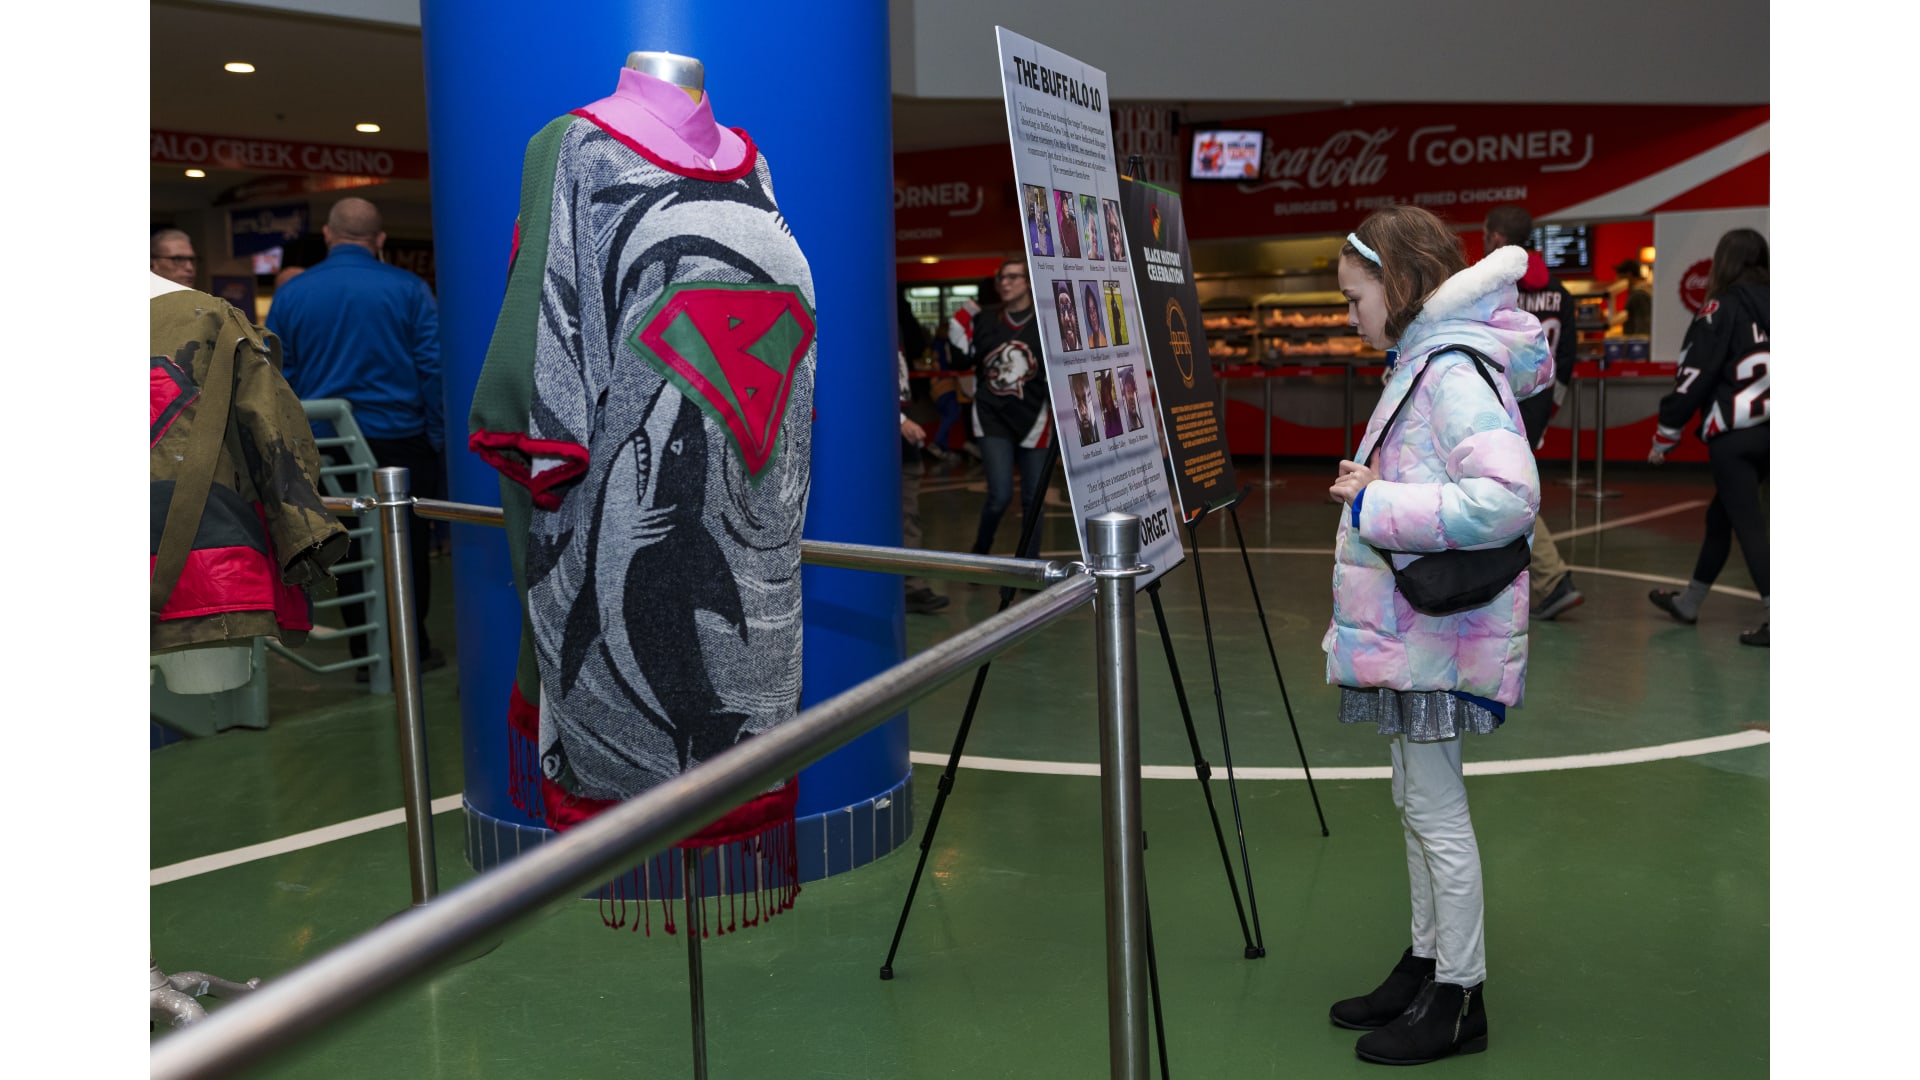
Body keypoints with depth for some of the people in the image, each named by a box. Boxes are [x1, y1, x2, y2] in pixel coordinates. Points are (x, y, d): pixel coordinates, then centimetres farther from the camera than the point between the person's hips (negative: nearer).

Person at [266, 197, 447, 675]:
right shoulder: (408, 289, -5)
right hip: (399, 439, -2)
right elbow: (434, 368, -9)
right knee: (407, 551, 9)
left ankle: (367, 653, 14)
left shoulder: (290, 294, 2)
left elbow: (277, 379, 2)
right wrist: (438, 438, -3)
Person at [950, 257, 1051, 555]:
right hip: (993, 419, 0)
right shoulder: (985, 320, 4)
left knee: (1033, 499, 7)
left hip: (1033, 420, 0)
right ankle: (979, 554, 15)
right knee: (1000, 497, -10)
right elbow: (964, 363, 13)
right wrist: (959, 338, -6)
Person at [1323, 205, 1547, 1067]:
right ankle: (1426, 962, 30)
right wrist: (1372, 490, 8)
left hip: (1440, 626, -10)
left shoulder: (1455, 370, -18)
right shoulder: (1418, 362, 12)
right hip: (1408, 624, 10)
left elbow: (1507, 497, -31)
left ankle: (1459, 998, 12)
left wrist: (1375, 502, -25)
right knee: (1416, 800, 17)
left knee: (1435, 806, -1)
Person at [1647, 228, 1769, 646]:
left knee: (1748, 522, -6)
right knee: (1721, 514, 19)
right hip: (1764, 433, 7)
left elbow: (1694, 377, -11)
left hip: (1734, 436, -7)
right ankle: (1689, 602, 31)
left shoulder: (1722, 309, -8)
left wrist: (1664, 437, -4)